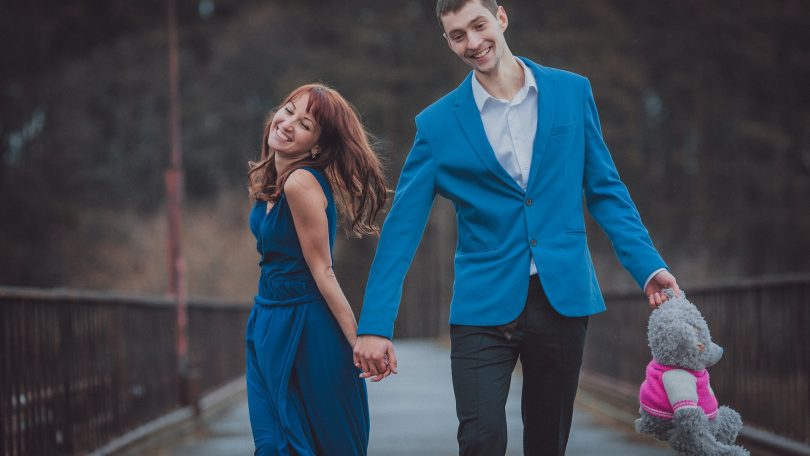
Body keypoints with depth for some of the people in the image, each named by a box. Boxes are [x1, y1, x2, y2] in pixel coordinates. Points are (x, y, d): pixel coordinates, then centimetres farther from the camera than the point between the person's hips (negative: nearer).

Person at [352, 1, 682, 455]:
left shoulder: (572, 92, 4)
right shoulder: (438, 124, -1)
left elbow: (605, 190, 8)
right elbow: (402, 229, -2)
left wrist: (648, 265, -4)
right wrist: (375, 325, -8)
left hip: (563, 298, 2)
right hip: (484, 305, -1)